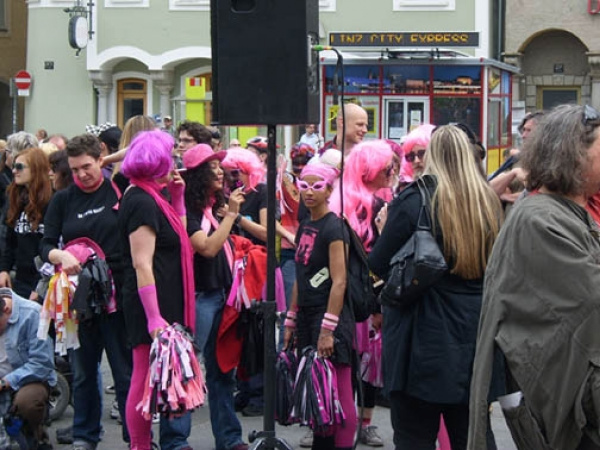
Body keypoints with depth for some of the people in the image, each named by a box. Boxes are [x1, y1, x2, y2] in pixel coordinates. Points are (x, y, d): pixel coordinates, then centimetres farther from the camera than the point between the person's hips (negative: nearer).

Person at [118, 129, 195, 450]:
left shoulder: (148, 197, 13)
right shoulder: (142, 202, -16)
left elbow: (177, 236, 22)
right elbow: (142, 264, -21)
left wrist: (177, 197, 11)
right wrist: (154, 317, -24)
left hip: (165, 302, 10)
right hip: (153, 304, -10)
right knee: (147, 378, -4)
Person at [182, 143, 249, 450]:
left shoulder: (216, 206, 12)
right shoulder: (188, 209, -11)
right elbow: (207, 247, -20)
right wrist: (231, 213, -17)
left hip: (222, 295, 8)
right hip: (199, 297, -8)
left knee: (222, 370, 12)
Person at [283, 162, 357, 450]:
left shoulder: (333, 227, -10)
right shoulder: (305, 227, 14)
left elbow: (339, 281, -15)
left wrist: (328, 329, -20)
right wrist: (291, 321, 17)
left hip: (329, 316, -8)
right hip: (306, 315, 8)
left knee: (337, 393, -8)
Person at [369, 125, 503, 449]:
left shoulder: (413, 200, -13)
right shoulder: (489, 203, 4)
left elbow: (378, 266, -9)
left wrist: (387, 232, 8)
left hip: (424, 344, -5)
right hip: (476, 343, 5)